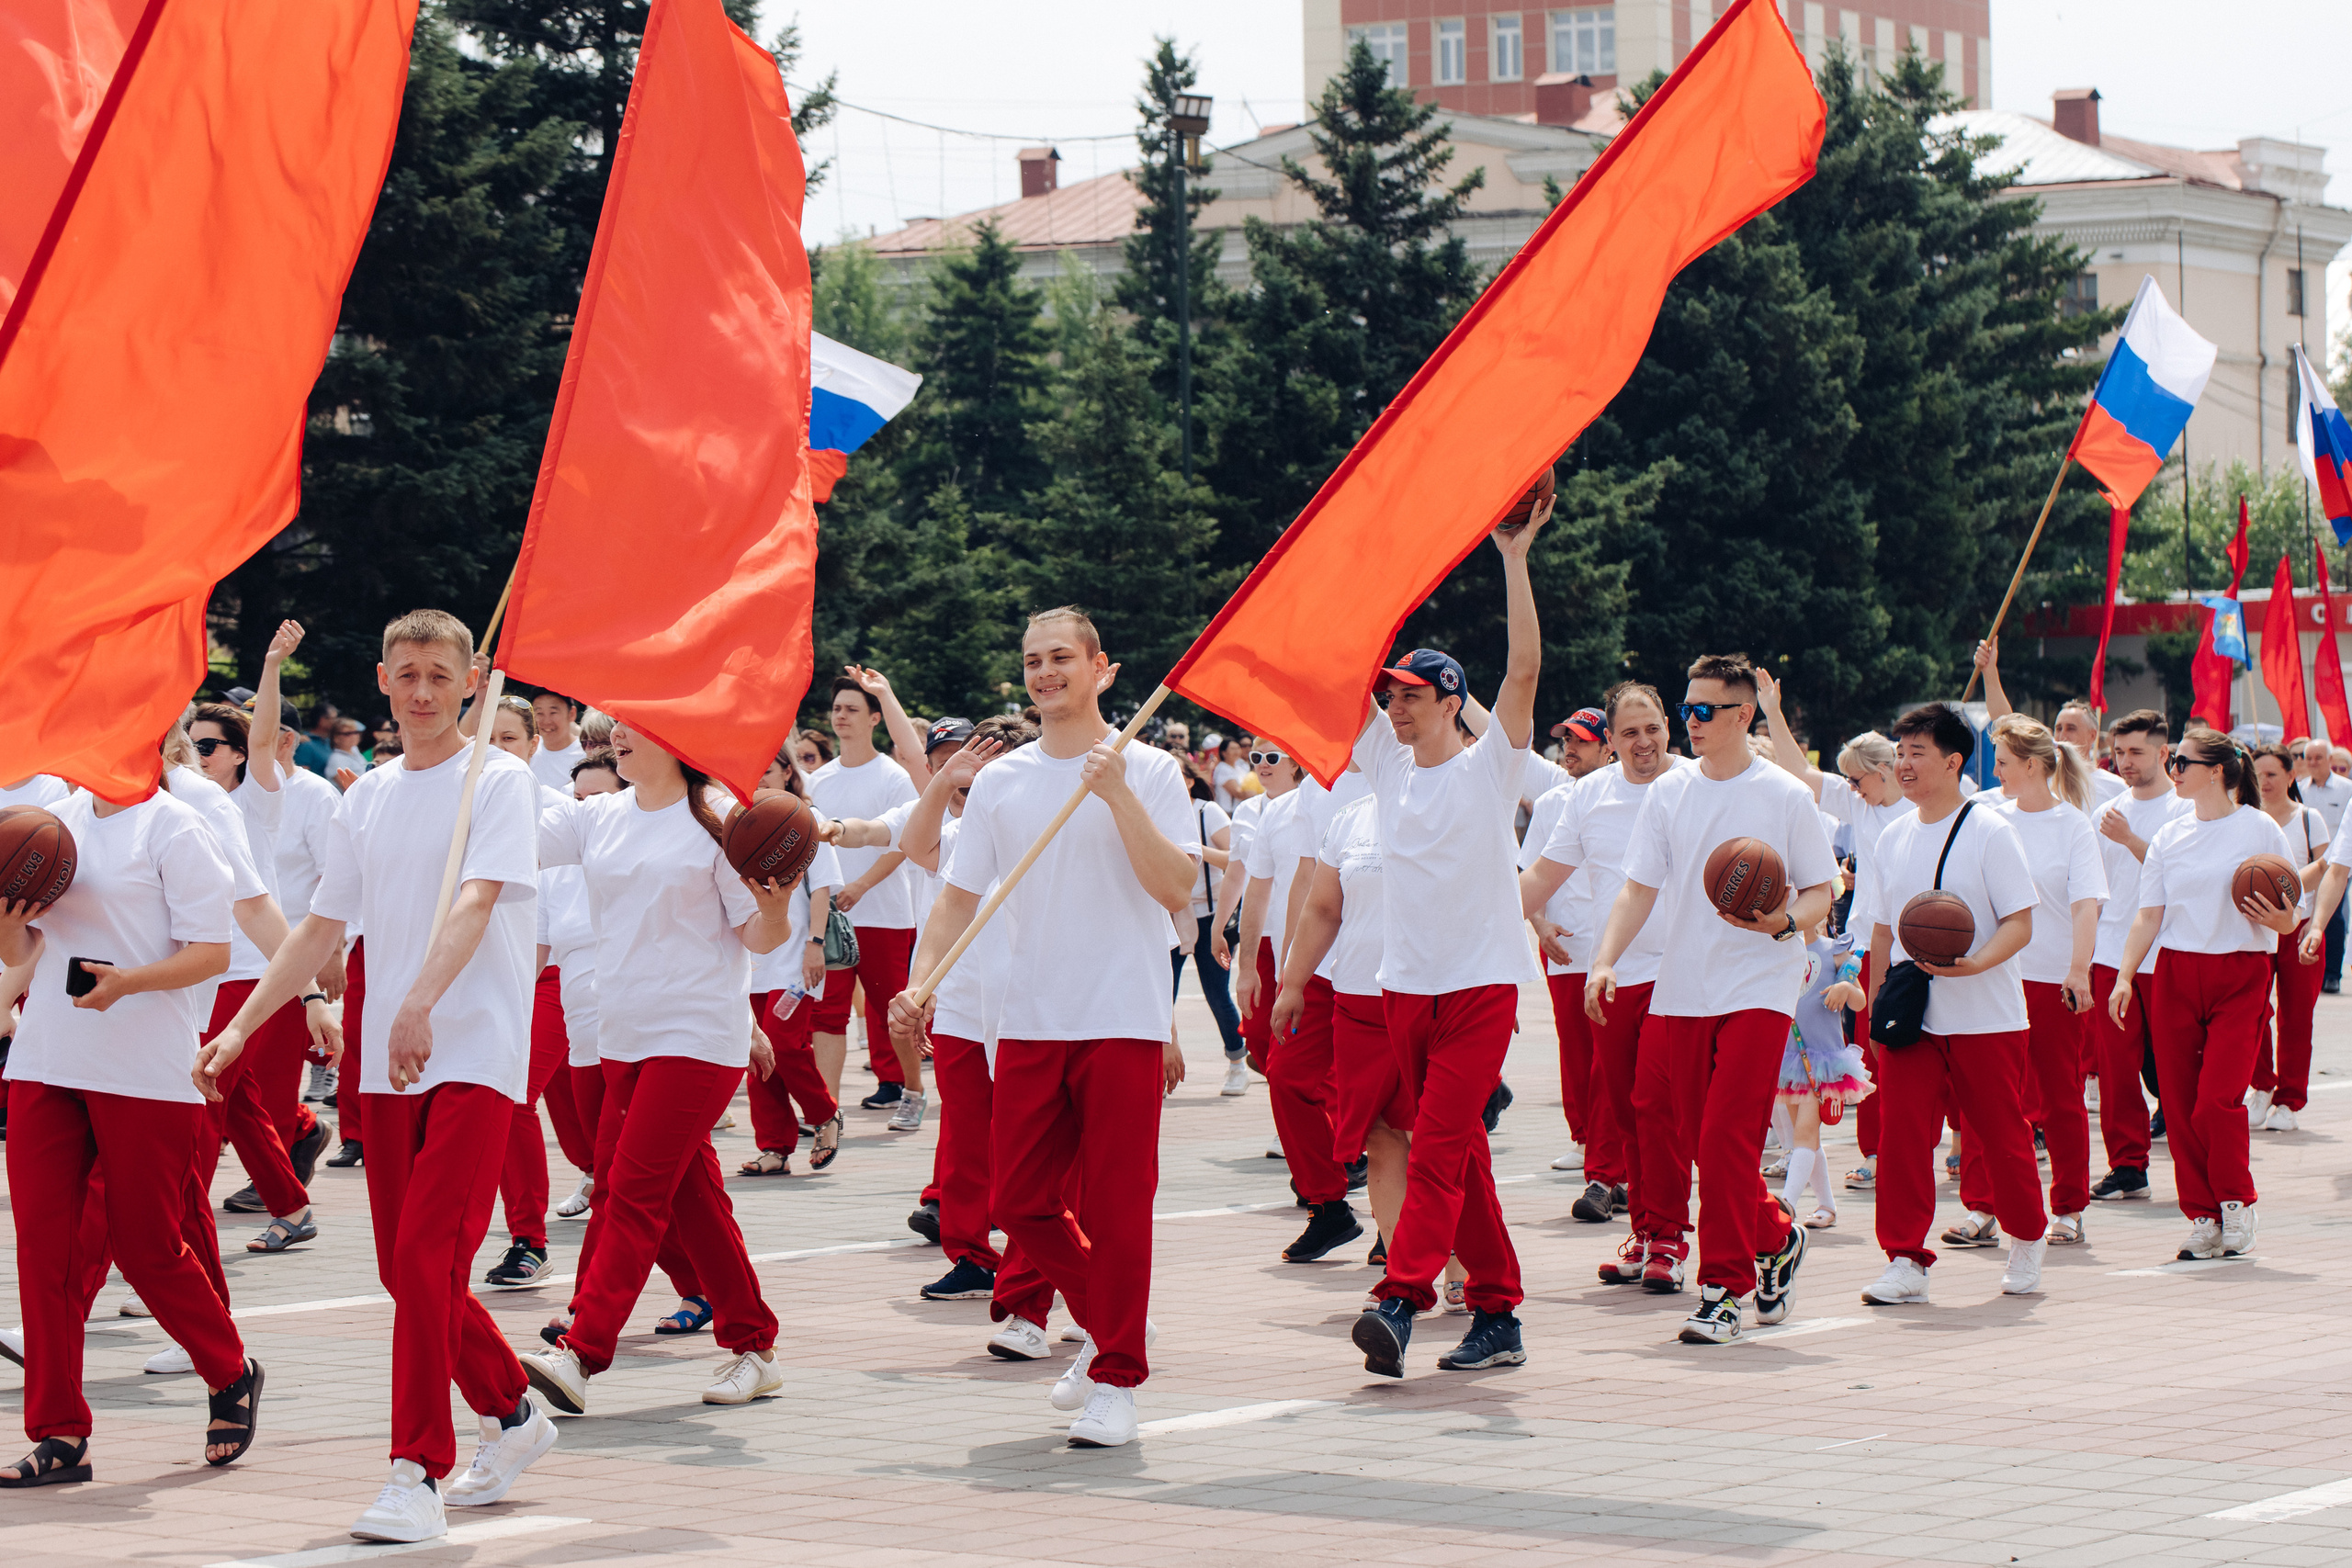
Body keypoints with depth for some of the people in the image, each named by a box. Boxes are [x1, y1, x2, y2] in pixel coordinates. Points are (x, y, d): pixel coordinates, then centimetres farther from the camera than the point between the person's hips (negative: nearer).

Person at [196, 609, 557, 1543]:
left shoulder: (499, 782, -4)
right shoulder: (366, 798, 15)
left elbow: (475, 902, -19)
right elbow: (321, 928, 18)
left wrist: (421, 1001, -35)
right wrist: (241, 1026, 9)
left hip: (476, 1053, -7)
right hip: (387, 1061, 7)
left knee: (427, 1258, -15)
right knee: (407, 1269, 10)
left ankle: (418, 1476, -13)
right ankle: (513, 1418, 30)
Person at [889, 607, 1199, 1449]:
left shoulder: (1149, 772, -2)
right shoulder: (1000, 781, 10)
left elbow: (1176, 888, -12)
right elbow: (959, 894, 12)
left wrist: (1117, 795, -19)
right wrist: (920, 982, -2)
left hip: (1124, 1023, -4)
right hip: (1030, 1023, 5)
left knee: (1114, 1208, -5)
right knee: (1022, 1202, 5)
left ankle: (1115, 1379, 3)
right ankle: (1107, 1323, 28)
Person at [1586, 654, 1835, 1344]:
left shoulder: (1785, 796, -1)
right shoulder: (1669, 792, 9)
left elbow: (1821, 892, 3)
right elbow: (1639, 888, 8)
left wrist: (1784, 921, -19)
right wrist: (1604, 961, -6)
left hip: (1758, 986, -4)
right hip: (1681, 989, 4)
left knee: (1727, 1137, -13)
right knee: (1698, 1140, 3)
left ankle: (1725, 1286, -5)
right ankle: (1775, 1239, 27)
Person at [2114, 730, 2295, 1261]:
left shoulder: (2260, 829, -1)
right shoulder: (2170, 836, 10)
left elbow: (2289, 917, 2)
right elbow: (2148, 916, 10)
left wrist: (2279, 920, -21)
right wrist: (2125, 976, -2)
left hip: (2241, 977, -4)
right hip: (2177, 974, 4)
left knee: (2218, 1098, -14)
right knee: (2179, 1102, 0)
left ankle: (2237, 1203, 7)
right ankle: (2202, 1216, 10)